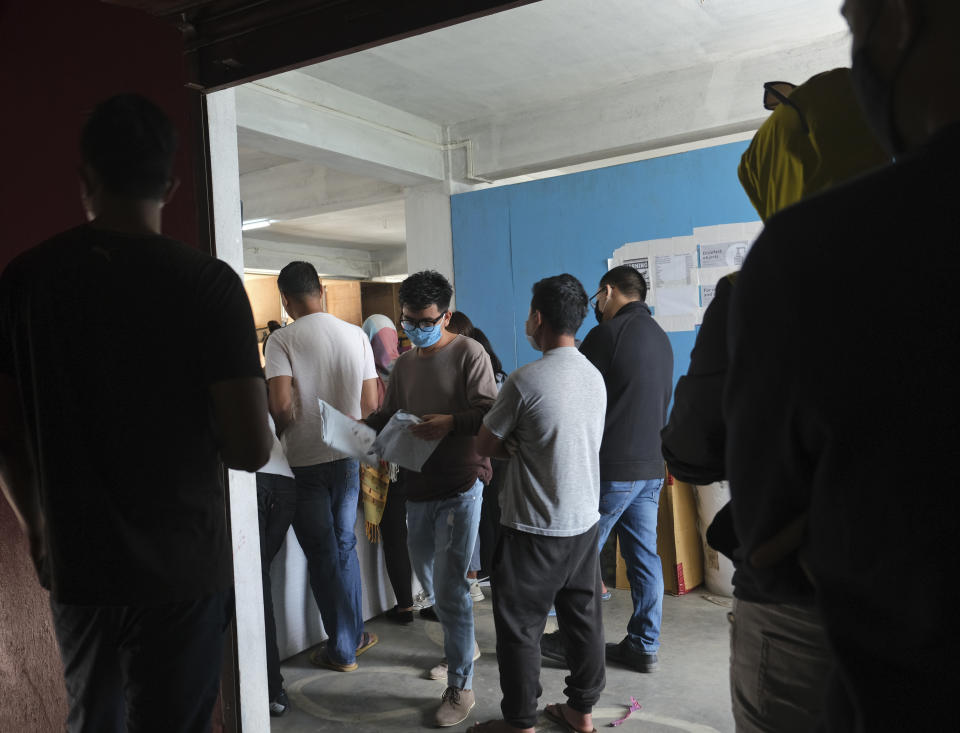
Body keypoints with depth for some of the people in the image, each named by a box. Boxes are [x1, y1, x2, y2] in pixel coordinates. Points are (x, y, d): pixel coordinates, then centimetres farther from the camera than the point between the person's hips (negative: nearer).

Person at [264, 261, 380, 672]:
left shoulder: (282, 340, -12)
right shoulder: (357, 335, 0)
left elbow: (283, 407, -19)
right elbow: (370, 405, 0)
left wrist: (272, 439, 1)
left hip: (304, 461, -4)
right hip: (347, 457, 4)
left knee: (323, 556, 8)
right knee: (344, 545, 19)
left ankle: (341, 650, 18)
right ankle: (355, 634, 30)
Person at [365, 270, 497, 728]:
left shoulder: (468, 353, -8)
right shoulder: (404, 364, 14)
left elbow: (488, 411, -15)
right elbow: (388, 416, 17)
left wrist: (451, 423, -31)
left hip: (460, 486, -7)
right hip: (419, 485, 8)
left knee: (449, 586, -6)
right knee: (428, 576, 19)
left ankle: (461, 686, 9)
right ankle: (463, 646, 43)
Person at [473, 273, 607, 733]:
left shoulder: (525, 381, -19)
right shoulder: (595, 377, 3)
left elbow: (486, 445, -9)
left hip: (534, 529, -7)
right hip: (586, 522, 7)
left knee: (520, 627, 7)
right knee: (583, 620, 16)